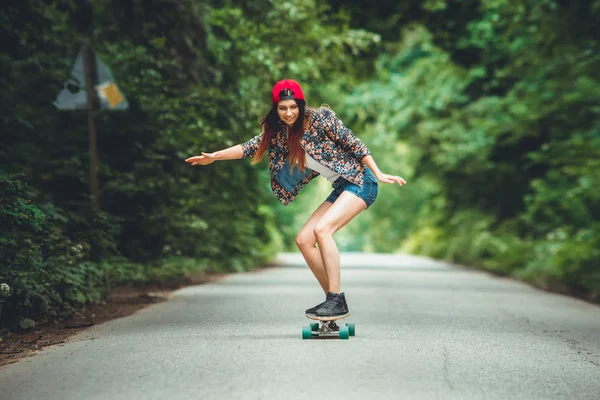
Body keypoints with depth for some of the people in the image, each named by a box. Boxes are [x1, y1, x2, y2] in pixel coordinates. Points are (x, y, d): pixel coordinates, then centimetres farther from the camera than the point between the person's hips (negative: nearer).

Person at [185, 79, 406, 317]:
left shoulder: (321, 118, -12)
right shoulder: (279, 132, 6)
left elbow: (354, 145, -10)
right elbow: (249, 147, 10)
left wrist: (379, 174, -11)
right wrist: (214, 156, 4)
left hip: (360, 182, -8)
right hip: (340, 190, 8)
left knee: (322, 229, -25)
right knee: (303, 241, 0)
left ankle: (337, 300, -23)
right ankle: (332, 300, 6)